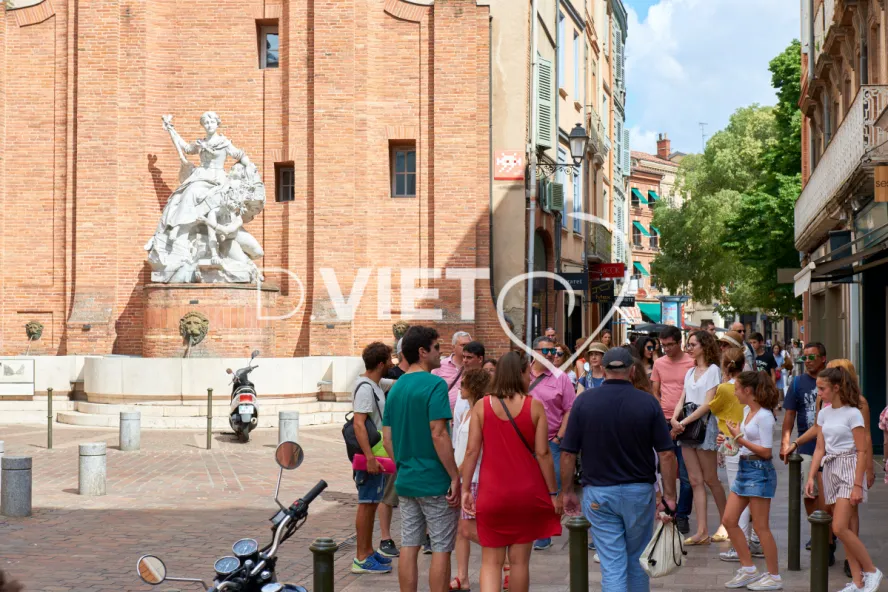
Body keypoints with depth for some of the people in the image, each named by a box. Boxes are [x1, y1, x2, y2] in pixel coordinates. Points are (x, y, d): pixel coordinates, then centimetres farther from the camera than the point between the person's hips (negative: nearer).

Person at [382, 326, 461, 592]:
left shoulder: (395, 388, 9)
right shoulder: (435, 385, -14)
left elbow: (387, 438, 11)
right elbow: (438, 435, -20)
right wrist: (455, 478, -15)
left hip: (405, 481, 7)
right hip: (435, 481, -7)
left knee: (409, 546, 10)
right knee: (441, 549, 2)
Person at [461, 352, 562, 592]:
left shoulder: (481, 406, -2)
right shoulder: (535, 406, -5)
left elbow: (472, 451, -3)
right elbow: (543, 453, -5)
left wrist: (465, 489, 5)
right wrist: (554, 492, 3)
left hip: (491, 493, 0)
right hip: (527, 492, 0)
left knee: (491, 561, 6)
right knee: (519, 560, 12)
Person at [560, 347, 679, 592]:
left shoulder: (584, 402, -6)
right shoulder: (648, 403, -6)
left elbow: (568, 454, -4)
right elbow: (667, 454, -7)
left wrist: (567, 492, 8)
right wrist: (669, 495, 1)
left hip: (598, 493, -1)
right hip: (640, 492, 1)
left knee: (612, 565, 1)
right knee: (637, 560, 19)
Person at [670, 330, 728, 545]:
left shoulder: (713, 370, -5)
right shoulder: (690, 372, 17)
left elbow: (707, 404, -13)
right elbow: (682, 400, 12)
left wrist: (684, 422, -17)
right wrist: (674, 419, -8)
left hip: (705, 426, -7)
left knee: (710, 479, 0)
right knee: (695, 481, 2)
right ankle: (702, 532, 1)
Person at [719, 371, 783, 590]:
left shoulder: (764, 416, -17)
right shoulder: (747, 411, 9)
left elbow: (766, 451, -20)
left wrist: (739, 438, -20)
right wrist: (731, 438, 4)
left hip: (759, 471, -9)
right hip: (744, 468, 9)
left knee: (761, 527, -2)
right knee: (729, 520, 9)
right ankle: (748, 569, 18)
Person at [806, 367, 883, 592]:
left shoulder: (852, 413, -12)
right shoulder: (824, 413, 8)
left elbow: (862, 451, -12)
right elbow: (820, 448, 12)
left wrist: (858, 485, -16)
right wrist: (811, 477, 3)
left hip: (849, 467, -7)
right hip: (830, 470, 7)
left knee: (840, 528, -15)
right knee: (844, 530, 7)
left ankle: (871, 571, 2)